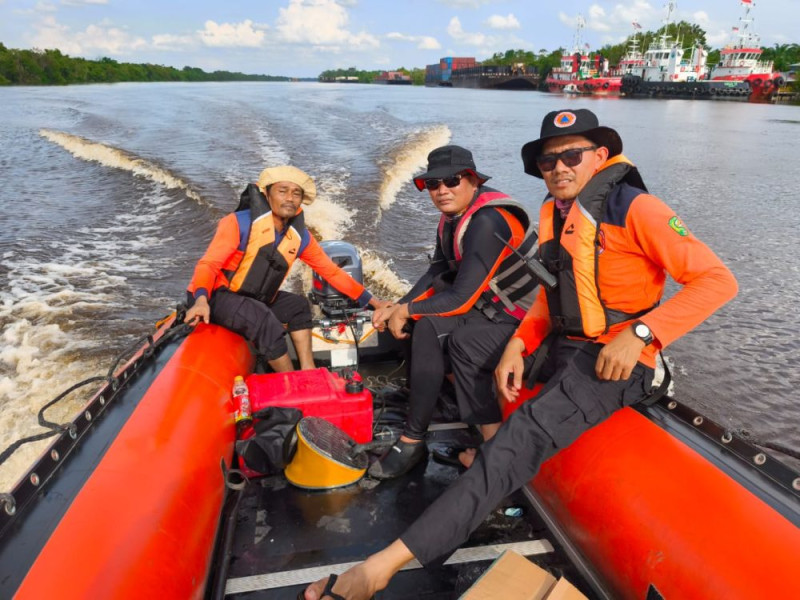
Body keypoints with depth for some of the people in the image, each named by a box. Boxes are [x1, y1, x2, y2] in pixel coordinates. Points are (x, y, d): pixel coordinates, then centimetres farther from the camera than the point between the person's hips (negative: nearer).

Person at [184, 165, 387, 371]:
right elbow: (208, 264, -23)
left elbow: (331, 271, 5)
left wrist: (372, 301, 4)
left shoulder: (300, 236, -2)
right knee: (264, 320, -29)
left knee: (298, 305, -2)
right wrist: (201, 300, -44)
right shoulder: (239, 222, -19)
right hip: (218, 297, -7)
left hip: (254, 301, 7)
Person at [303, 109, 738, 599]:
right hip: (560, 347, 9)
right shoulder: (554, 214, 8)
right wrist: (519, 345, -2)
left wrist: (639, 334, -27)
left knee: (523, 437, -31)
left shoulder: (634, 208, -13)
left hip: (611, 363, -9)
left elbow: (718, 280, -17)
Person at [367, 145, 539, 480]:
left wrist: (407, 310, -13)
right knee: (427, 327, -10)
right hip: (494, 307, 9)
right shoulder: (451, 219, 5)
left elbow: (461, 300, -25)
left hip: (530, 318, -8)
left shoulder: (487, 222, -25)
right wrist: (398, 309, -6)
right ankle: (414, 439, -6)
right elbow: (437, 275, 7)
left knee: (462, 340, -29)